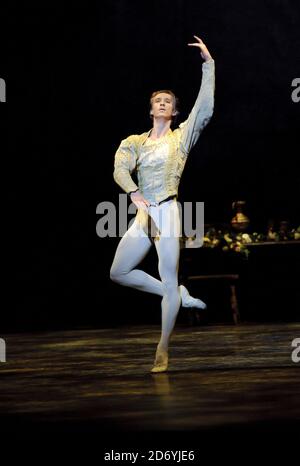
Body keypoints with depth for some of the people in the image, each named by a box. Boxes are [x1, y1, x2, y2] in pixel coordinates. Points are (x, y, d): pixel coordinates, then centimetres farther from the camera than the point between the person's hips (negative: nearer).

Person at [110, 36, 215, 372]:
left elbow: (205, 108, -8)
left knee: (169, 281, -6)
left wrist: (208, 64, -11)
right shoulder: (134, 142, 11)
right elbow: (120, 169, -6)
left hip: (168, 212, -5)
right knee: (118, 272, 6)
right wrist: (134, 193, -28)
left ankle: (163, 350, 2)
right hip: (143, 216, 5)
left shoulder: (181, 136, 5)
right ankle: (179, 297, 18)